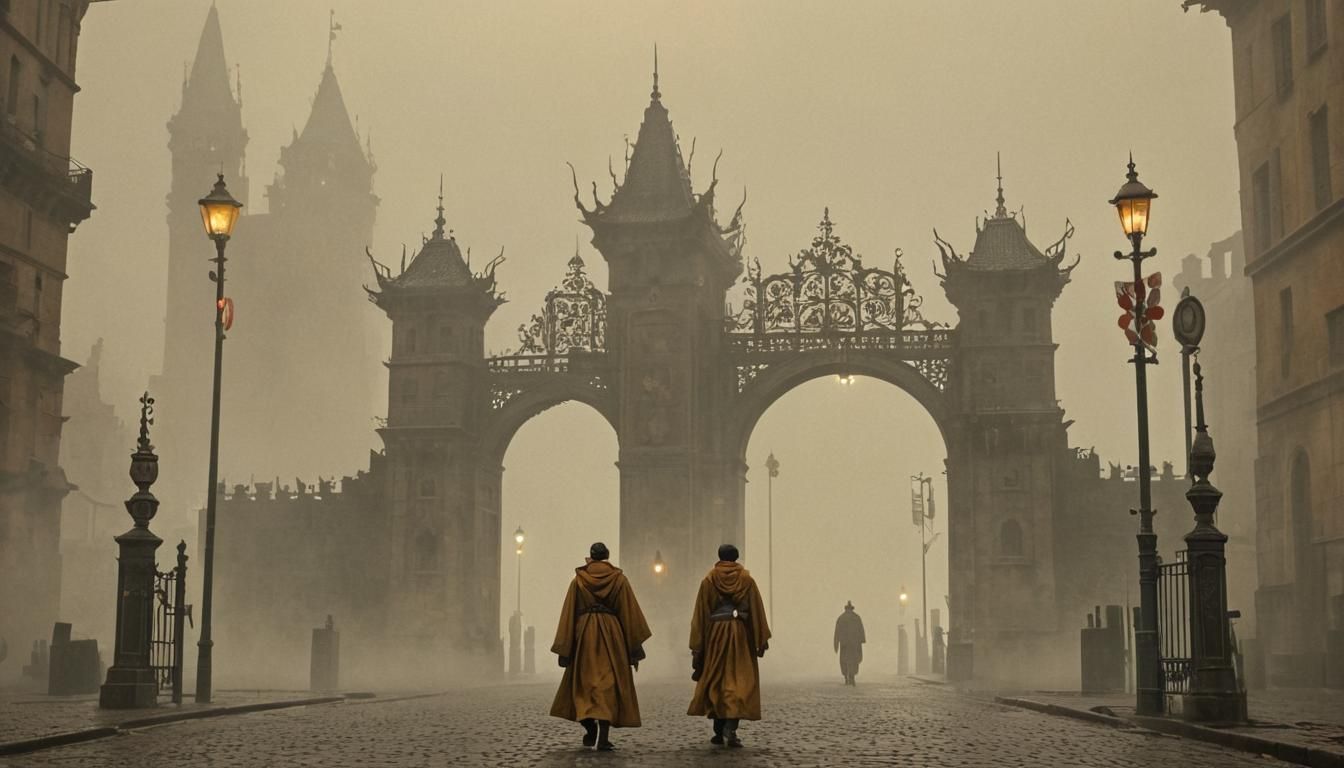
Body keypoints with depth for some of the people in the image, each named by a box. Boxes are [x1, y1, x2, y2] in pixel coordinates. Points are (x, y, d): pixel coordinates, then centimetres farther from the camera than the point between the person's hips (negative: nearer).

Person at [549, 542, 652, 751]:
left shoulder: (578, 580, 4)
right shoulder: (619, 579, 3)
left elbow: (568, 614, 1)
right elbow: (630, 613, 0)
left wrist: (564, 649, 3)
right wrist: (635, 648, 3)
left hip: (584, 634, 1)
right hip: (612, 634, -1)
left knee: (585, 683, 15)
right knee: (608, 684, 0)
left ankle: (590, 729, 4)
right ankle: (603, 737, -9)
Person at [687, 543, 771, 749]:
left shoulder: (709, 580, 2)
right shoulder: (746, 579, 3)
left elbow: (700, 613, -1)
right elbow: (757, 610, -1)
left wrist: (697, 646, 0)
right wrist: (761, 640, 2)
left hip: (715, 634, 1)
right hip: (740, 633, -1)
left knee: (715, 681, 11)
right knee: (739, 681, -3)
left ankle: (719, 732, 13)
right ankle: (730, 728, -20)